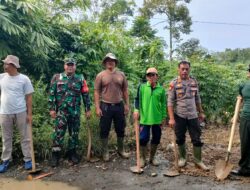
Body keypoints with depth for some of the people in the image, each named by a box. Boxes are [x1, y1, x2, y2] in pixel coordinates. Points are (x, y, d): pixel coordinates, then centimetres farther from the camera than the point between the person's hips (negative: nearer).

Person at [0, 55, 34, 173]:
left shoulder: (24, 79, -5)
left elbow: (29, 98, -4)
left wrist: (29, 114, -7)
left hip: (21, 112, -3)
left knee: (25, 137, 6)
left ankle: (28, 159, 17)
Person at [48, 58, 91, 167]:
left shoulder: (80, 79, 5)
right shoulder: (57, 78, 4)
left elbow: (85, 95, 5)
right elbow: (51, 94, 2)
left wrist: (87, 109, 2)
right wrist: (51, 108, -4)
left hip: (75, 112, 1)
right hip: (61, 111, -1)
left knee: (74, 133, 9)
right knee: (58, 133, -1)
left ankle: (72, 153, 24)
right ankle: (55, 155, 11)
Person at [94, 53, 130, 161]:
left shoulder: (121, 75, 5)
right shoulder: (100, 75, -2)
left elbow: (125, 91, 9)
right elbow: (97, 92, -4)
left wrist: (127, 104, 4)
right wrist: (97, 107, -9)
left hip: (119, 105, 3)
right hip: (105, 106, -2)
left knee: (120, 129, 12)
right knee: (104, 130, 6)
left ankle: (121, 150, 30)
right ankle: (105, 152, 21)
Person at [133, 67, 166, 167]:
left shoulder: (161, 89, 2)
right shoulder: (142, 87, -2)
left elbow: (163, 104, 6)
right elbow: (137, 99, 2)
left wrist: (164, 117, 5)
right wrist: (136, 109, -12)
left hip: (157, 119, 2)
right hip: (144, 118, -2)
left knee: (156, 138, 11)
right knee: (143, 138, 0)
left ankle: (152, 157, 30)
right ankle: (142, 158, 20)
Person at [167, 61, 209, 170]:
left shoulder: (194, 82, 4)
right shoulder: (174, 83, -8)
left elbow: (197, 99, 13)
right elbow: (170, 102, -11)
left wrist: (201, 112, 13)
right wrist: (171, 118, -16)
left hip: (193, 115, 3)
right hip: (179, 116, -3)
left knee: (197, 139, 6)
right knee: (180, 139, 10)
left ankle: (198, 161, 19)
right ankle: (182, 157, 30)